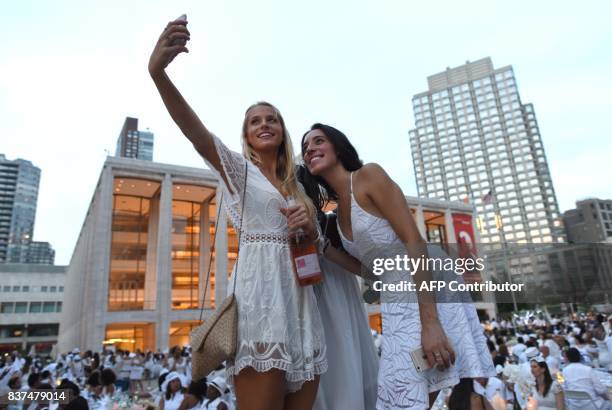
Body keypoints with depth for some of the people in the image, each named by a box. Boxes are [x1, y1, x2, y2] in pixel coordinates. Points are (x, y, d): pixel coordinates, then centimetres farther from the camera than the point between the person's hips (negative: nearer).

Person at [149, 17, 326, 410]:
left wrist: (310, 228, -1)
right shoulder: (240, 168, 6)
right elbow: (198, 133, -14)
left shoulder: (296, 186, 22)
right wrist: (158, 72, -29)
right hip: (260, 296, -6)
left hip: (300, 300, 6)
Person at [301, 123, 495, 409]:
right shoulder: (339, 211, 14)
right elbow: (363, 267, 13)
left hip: (432, 296, -7)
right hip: (397, 305, 7)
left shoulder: (368, 174, -8)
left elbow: (415, 241, -16)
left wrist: (430, 322, -22)